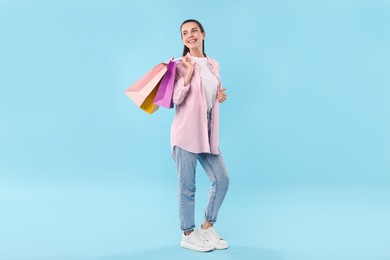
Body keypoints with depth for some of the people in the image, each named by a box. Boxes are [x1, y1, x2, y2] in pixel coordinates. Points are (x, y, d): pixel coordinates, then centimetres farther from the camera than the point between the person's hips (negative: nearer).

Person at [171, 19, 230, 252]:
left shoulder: (214, 65, 13)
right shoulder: (181, 65, -4)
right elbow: (175, 100, -14)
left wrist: (221, 96, 4)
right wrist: (188, 74, -20)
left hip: (208, 133, 6)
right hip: (186, 131, -6)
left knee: (222, 180, 7)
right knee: (187, 185, 1)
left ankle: (208, 227, 26)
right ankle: (188, 235, 18)